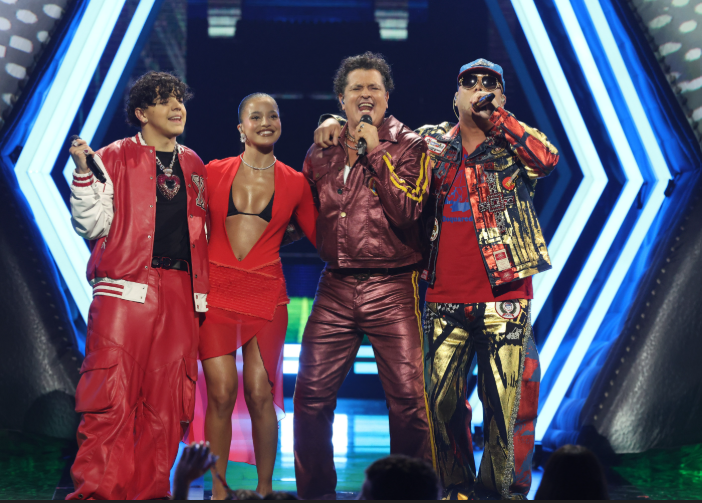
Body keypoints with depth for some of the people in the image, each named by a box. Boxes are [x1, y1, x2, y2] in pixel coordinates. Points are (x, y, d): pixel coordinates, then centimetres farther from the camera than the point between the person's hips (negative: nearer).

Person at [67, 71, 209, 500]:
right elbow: (92, 224, -1)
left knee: (167, 400, 0)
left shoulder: (194, 165, 21)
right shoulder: (115, 158, 7)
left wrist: (202, 290, 17)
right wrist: (84, 173, -14)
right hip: (125, 287, -4)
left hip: (180, 294, 4)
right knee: (112, 397, -12)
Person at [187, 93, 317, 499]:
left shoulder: (295, 183, 7)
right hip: (216, 291, 0)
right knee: (222, 392, -7)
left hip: (266, 295, 0)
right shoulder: (215, 173, 6)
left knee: (261, 394, -2)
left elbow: (321, 236, 13)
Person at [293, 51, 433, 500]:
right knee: (311, 394, -1)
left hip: (392, 288, -4)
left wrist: (376, 152, -13)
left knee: (408, 395, -7)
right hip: (336, 286, 4)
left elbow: (407, 211, -14)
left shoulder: (408, 147, 1)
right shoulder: (323, 151, 13)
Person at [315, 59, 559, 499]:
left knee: (508, 401, -1)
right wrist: (336, 123, 6)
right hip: (444, 300, 3)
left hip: (504, 298, -3)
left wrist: (496, 116, -14)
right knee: (442, 399, 6)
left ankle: (503, 489, 10)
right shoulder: (431, 142, 11)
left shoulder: (512, 145, 4)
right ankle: (455, 487, 21)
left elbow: (548, 159, -18)